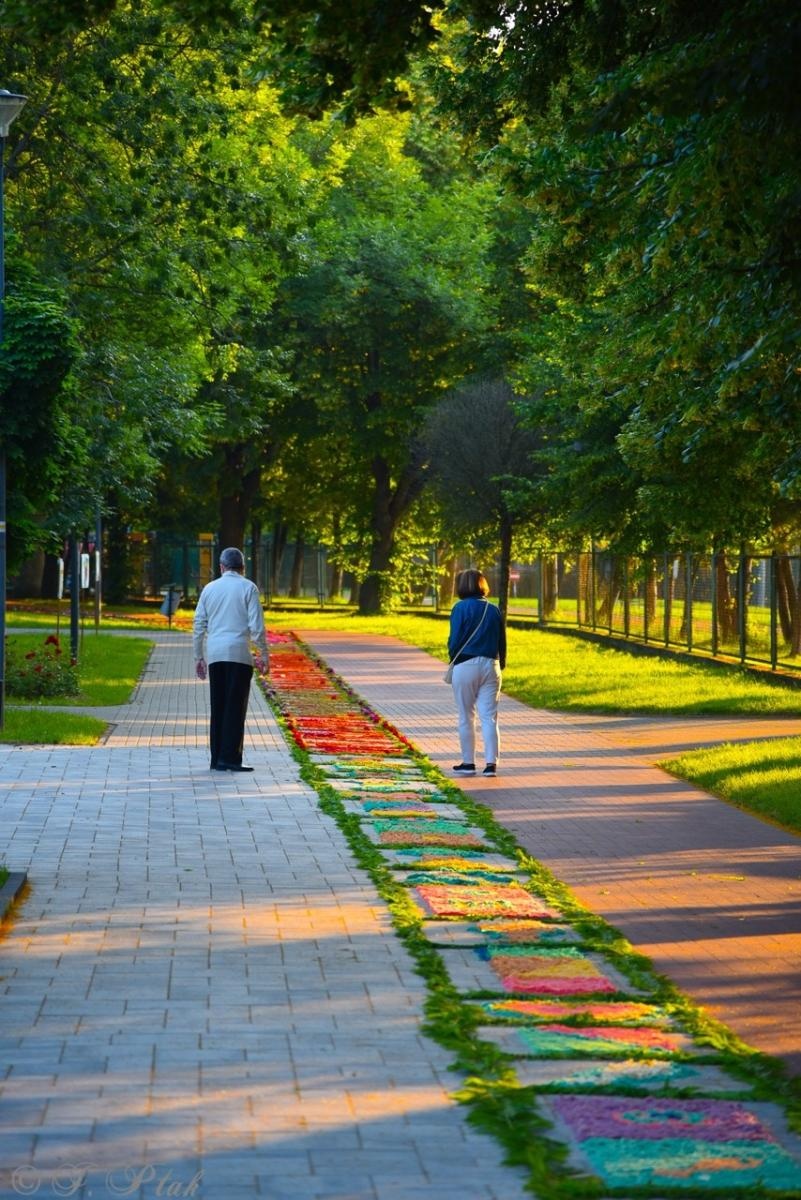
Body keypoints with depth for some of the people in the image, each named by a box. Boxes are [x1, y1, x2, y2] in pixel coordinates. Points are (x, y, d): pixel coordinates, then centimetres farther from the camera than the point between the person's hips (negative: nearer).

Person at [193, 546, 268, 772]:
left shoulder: (209, 588, 11)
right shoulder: (248, 588, 0)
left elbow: (199, 625, 12)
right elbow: (256, 624, -6)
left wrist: (198, 657, 18)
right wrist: (264, 653, 2)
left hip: (214, 655, 4)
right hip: (239, 654, -4)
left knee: (217, 708, 9)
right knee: (236, 708, -3)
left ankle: (217, 758, 8)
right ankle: (230, 758, -9)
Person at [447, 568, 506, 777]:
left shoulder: (461, 608, -7)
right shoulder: (494, 610, 6)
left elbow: (455, 640, -9)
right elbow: (502, 641, 8)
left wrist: (453, 658, 8)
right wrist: (500, 664, 17)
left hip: (465, 666, -3)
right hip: (490, 666, 3)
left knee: (466, 717, 7)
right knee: (489, 717, 2)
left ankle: (468, 763, 11)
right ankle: (491, 763, -3)